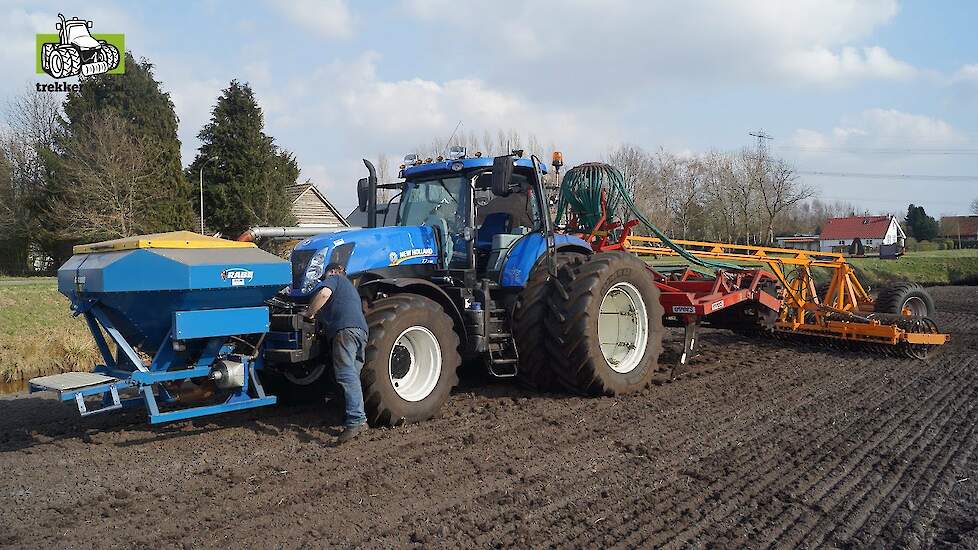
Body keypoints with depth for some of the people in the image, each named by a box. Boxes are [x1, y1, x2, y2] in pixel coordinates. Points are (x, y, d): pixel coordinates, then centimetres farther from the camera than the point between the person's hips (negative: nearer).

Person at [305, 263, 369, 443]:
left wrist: (309, 313, 5)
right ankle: (358, 419, 2)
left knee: (346, 374, -19)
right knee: (353, 375, 8)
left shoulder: (334, 278, 16)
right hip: (362, 329, 9)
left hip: (346, 328, -9)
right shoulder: (350, 288, 41)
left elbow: (324, 293, -7)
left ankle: (356, 420, -32)